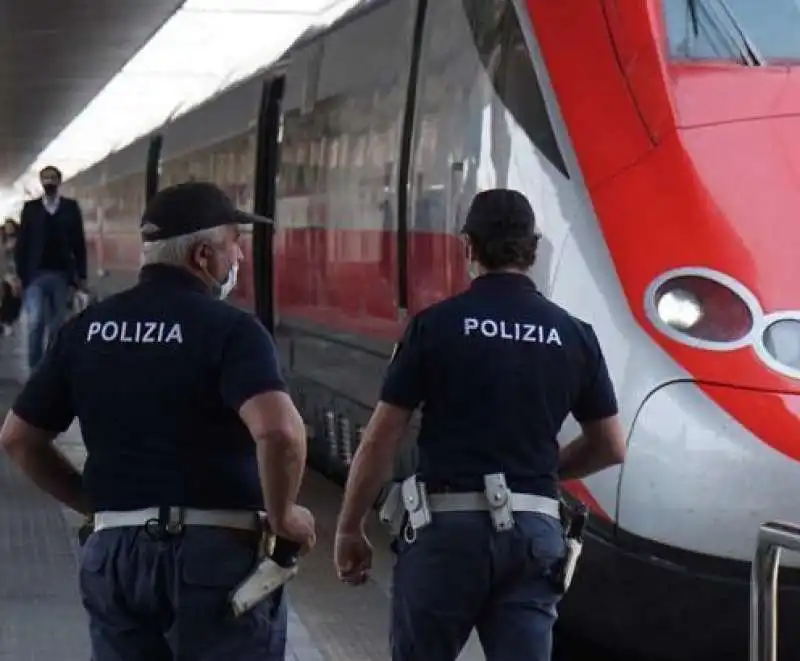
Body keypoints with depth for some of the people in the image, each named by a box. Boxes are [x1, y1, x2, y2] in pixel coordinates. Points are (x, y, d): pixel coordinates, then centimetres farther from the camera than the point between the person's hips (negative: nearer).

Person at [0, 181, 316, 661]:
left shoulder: (86, 328, 8)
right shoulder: (229, 328, -10)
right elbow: (278, 431, -27)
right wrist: (283, 516, -12)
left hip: (114, 551, 5)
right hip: (216, 549, -5)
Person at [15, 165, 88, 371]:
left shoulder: (70, 207, 5)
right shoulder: (30, 207, 5)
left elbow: (79, 243, 5)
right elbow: (21, 244, 4)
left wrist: (81, 275, 1)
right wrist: (20, 275, -3)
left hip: (62, 275, 1)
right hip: (35, 275, -1)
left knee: (56, 324, 6)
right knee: (36, 323, -12)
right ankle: (35, 368, -4)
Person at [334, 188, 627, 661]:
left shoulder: (435, 325, -4)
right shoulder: (575, 335, 4)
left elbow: (380, 441, -4)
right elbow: (611, 448, 11)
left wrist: (350, 529, 5)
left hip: (445, 525, -2)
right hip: (534, 531, 2)